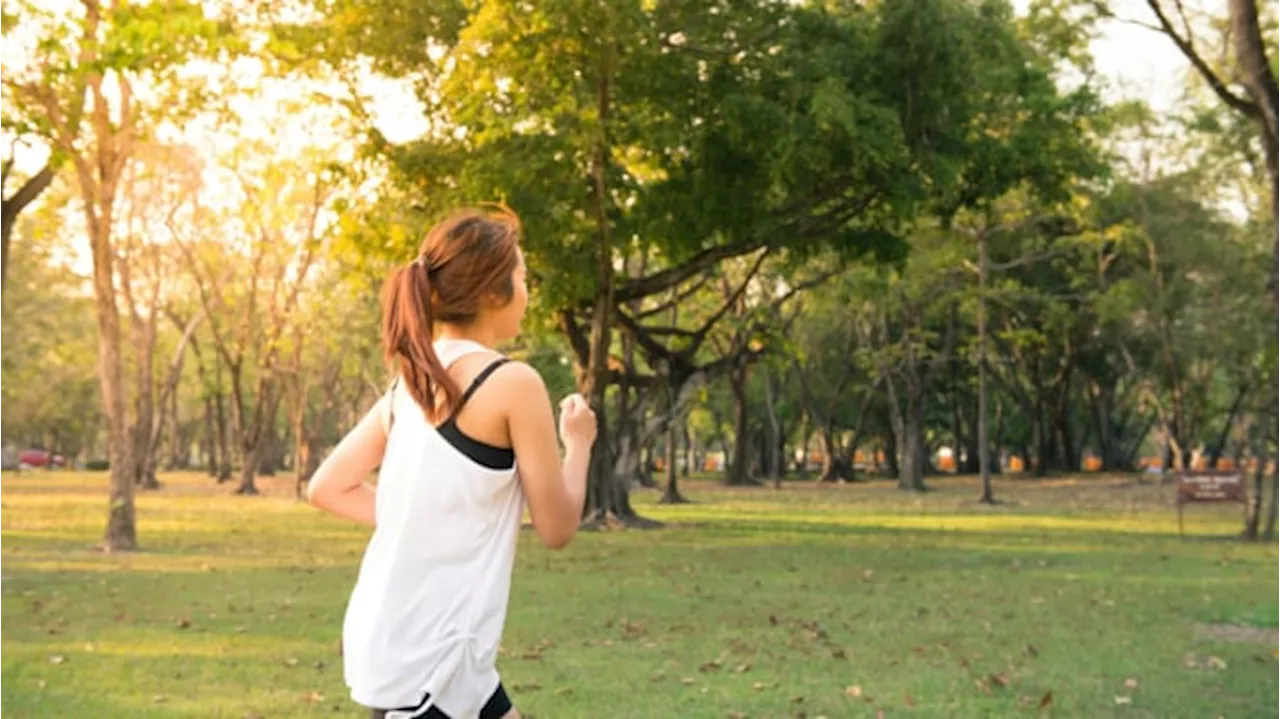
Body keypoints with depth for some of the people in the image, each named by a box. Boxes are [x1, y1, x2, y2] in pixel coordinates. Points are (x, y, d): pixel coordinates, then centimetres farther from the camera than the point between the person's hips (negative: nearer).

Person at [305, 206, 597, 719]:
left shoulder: (410, 382, 9)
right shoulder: (513, 383, -14)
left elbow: (327, 488, 12)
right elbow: (557, 528, -7)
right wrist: (578, 443, 10)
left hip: (395, 639, 9)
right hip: (424, 658, -9)